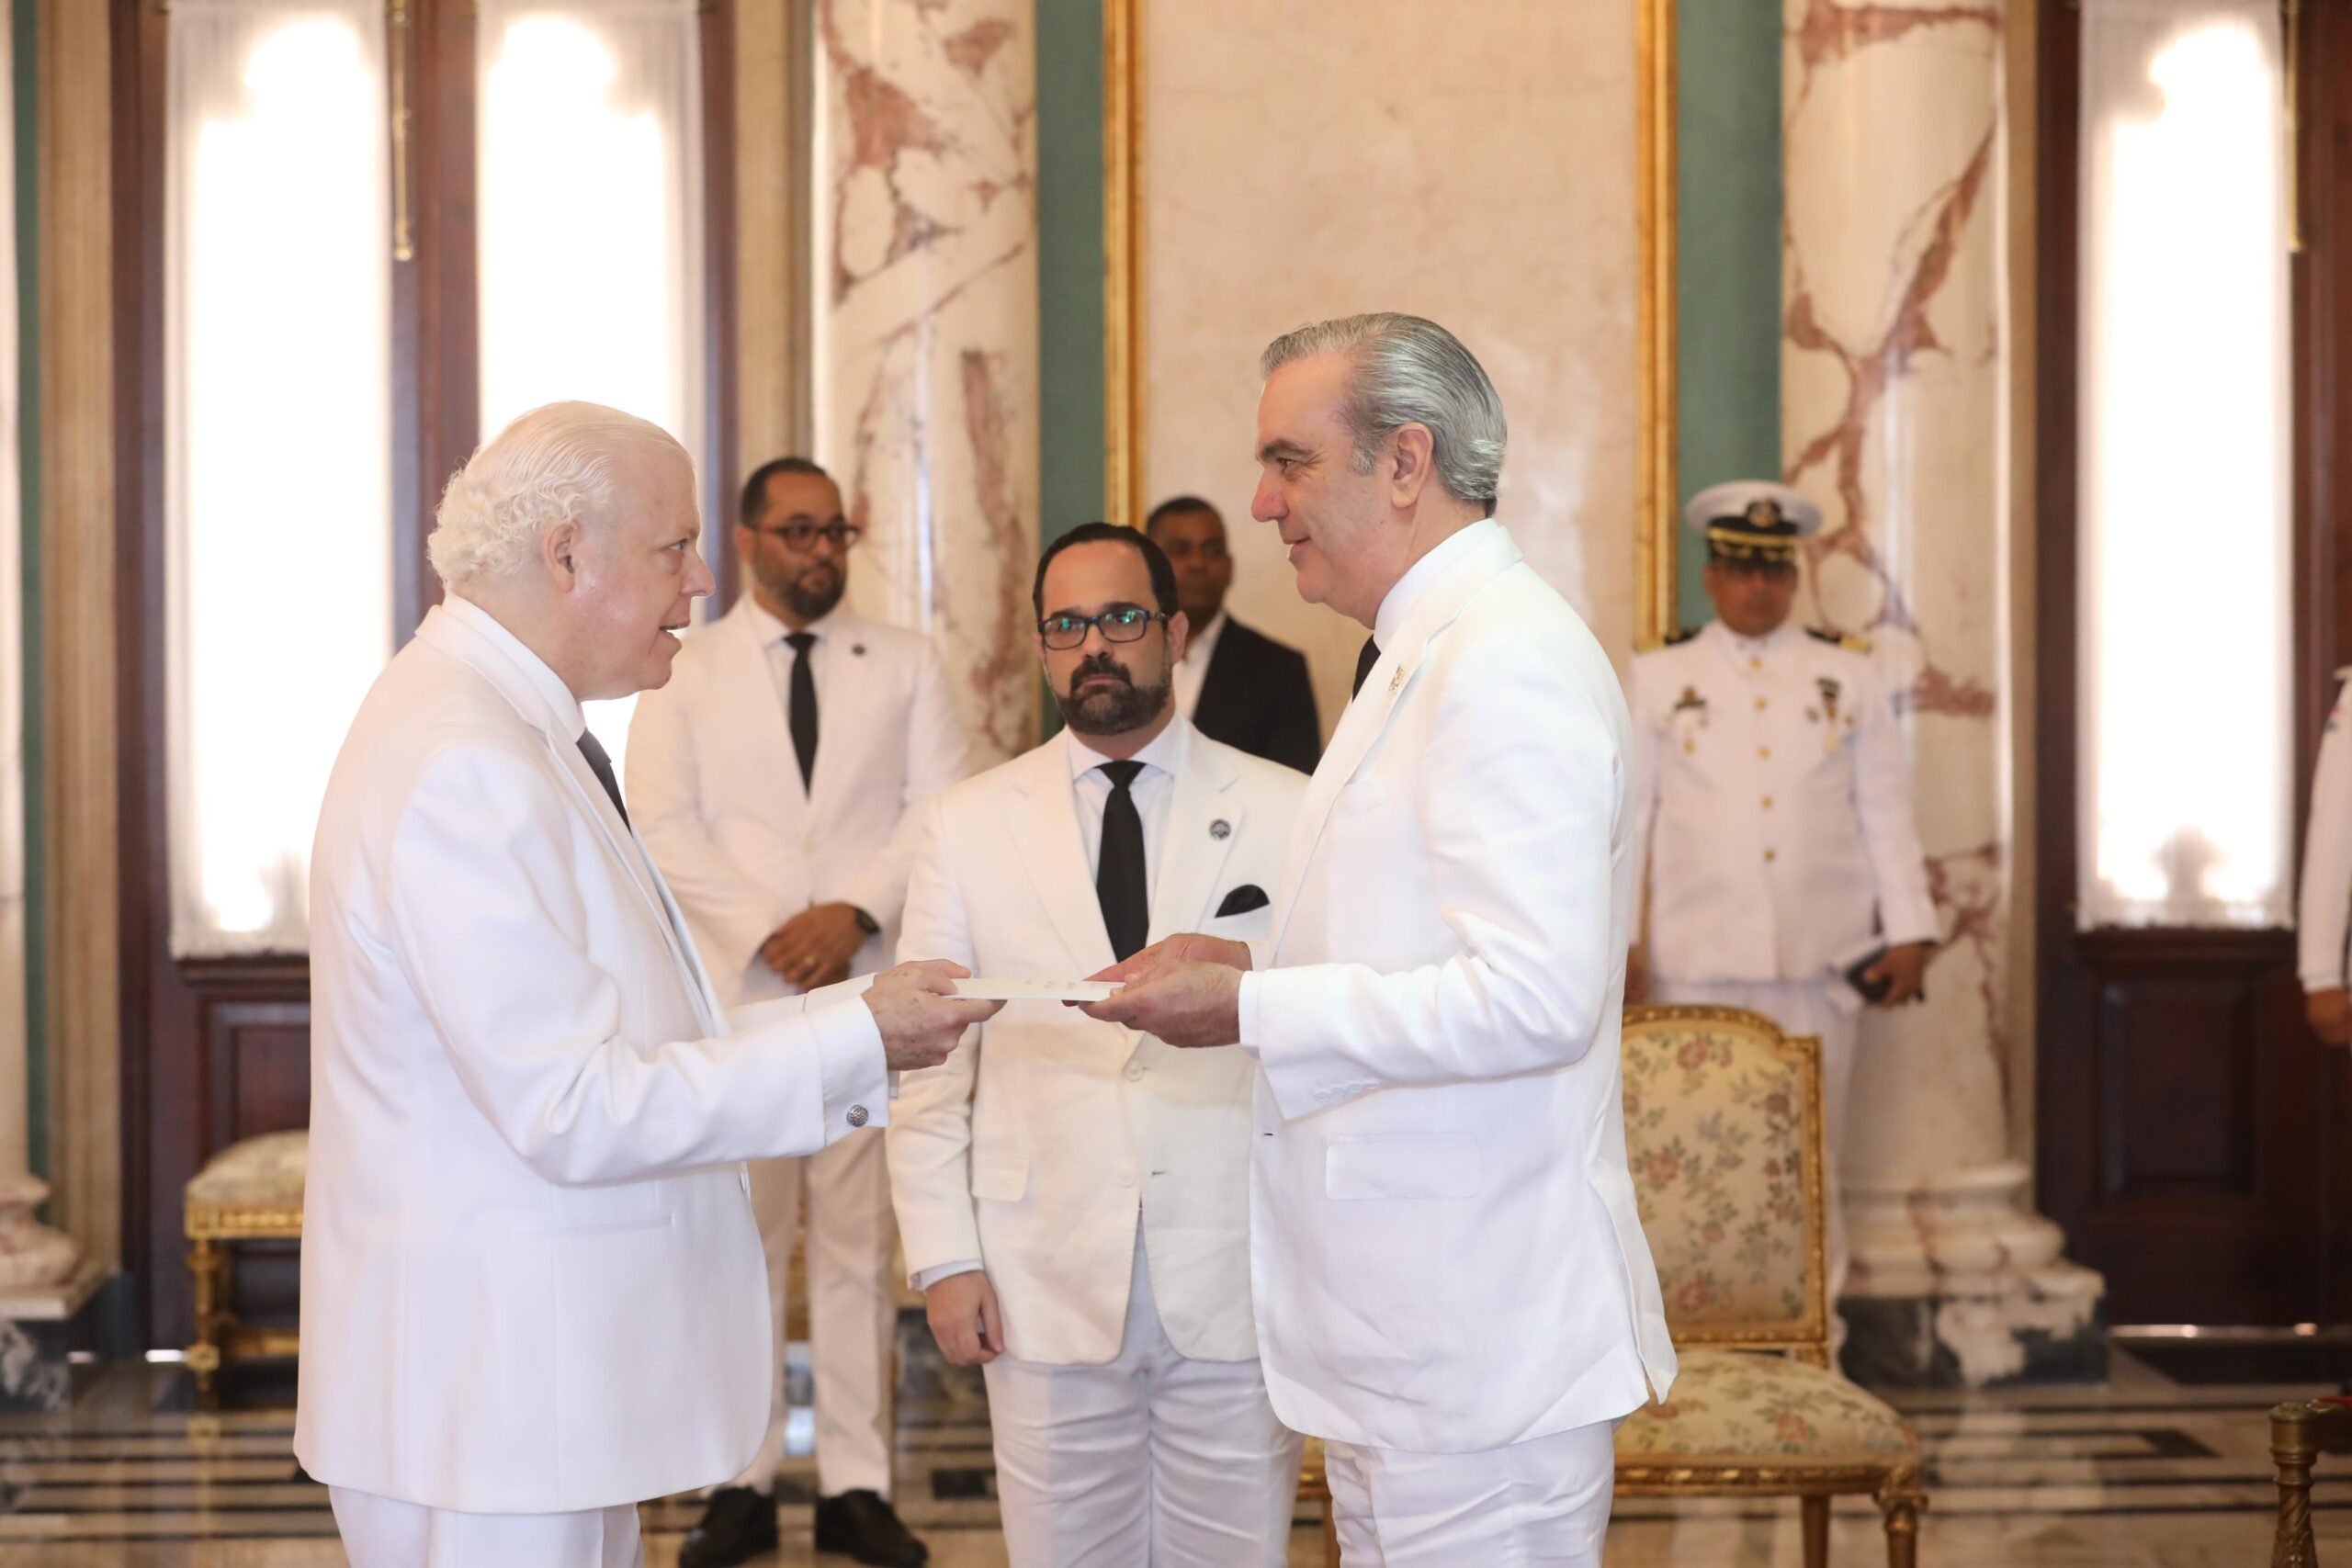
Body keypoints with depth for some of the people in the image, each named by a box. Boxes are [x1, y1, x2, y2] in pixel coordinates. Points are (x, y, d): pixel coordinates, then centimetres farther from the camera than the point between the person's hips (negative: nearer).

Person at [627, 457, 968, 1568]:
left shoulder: (906, 666, 12)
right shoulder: (684, 674, 8)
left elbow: (941, 806, 3)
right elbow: (665, 825, -1)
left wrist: (856, 913, -11)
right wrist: (769, 930, -12)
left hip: (869, 986, 1)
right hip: (736, 995, -1)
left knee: (861, 1243, 2)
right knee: (738, 1244, 2)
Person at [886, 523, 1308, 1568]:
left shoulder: (1286, 815, 3)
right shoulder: (967, 825, 7)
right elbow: (928, 1060, 7)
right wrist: (944, 1259, 0)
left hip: (1239, 1285, -1)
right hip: (1046, 1288, 1)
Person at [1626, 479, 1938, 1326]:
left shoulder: (1848, 676, 12)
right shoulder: (1657, 678, 9)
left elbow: (1887, 811, 11)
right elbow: (1624, 814, 9)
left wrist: (1909, 932, 6)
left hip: (1820, 961, 1)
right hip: (1699, 961, -1)